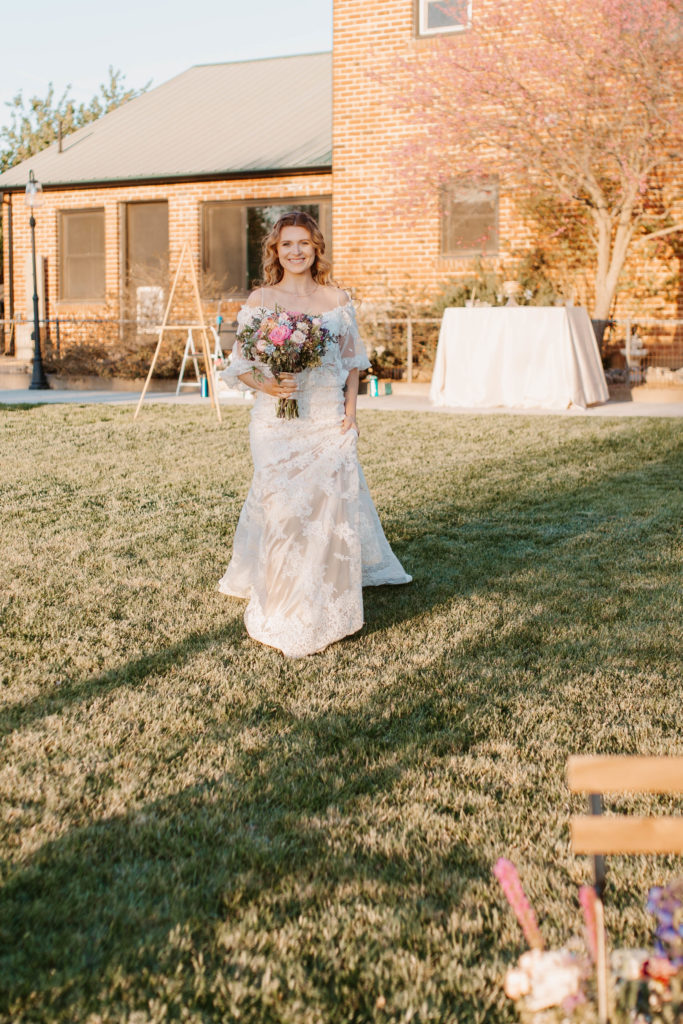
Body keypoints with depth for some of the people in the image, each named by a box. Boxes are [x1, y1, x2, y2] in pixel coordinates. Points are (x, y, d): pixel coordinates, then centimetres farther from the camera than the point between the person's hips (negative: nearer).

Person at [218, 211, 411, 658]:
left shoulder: (337, 299, 7)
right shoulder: (260, 301, 1)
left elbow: (352, 361, 11)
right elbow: (240, 367, 1)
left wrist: (350, 410, 0)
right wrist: (266, 384, -18)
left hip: (329, 421, 2)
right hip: (279, 421, -1)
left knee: (331, 508, 1)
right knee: (283, 510, -3)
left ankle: (326, 611, 16)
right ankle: (284, 616, 12)